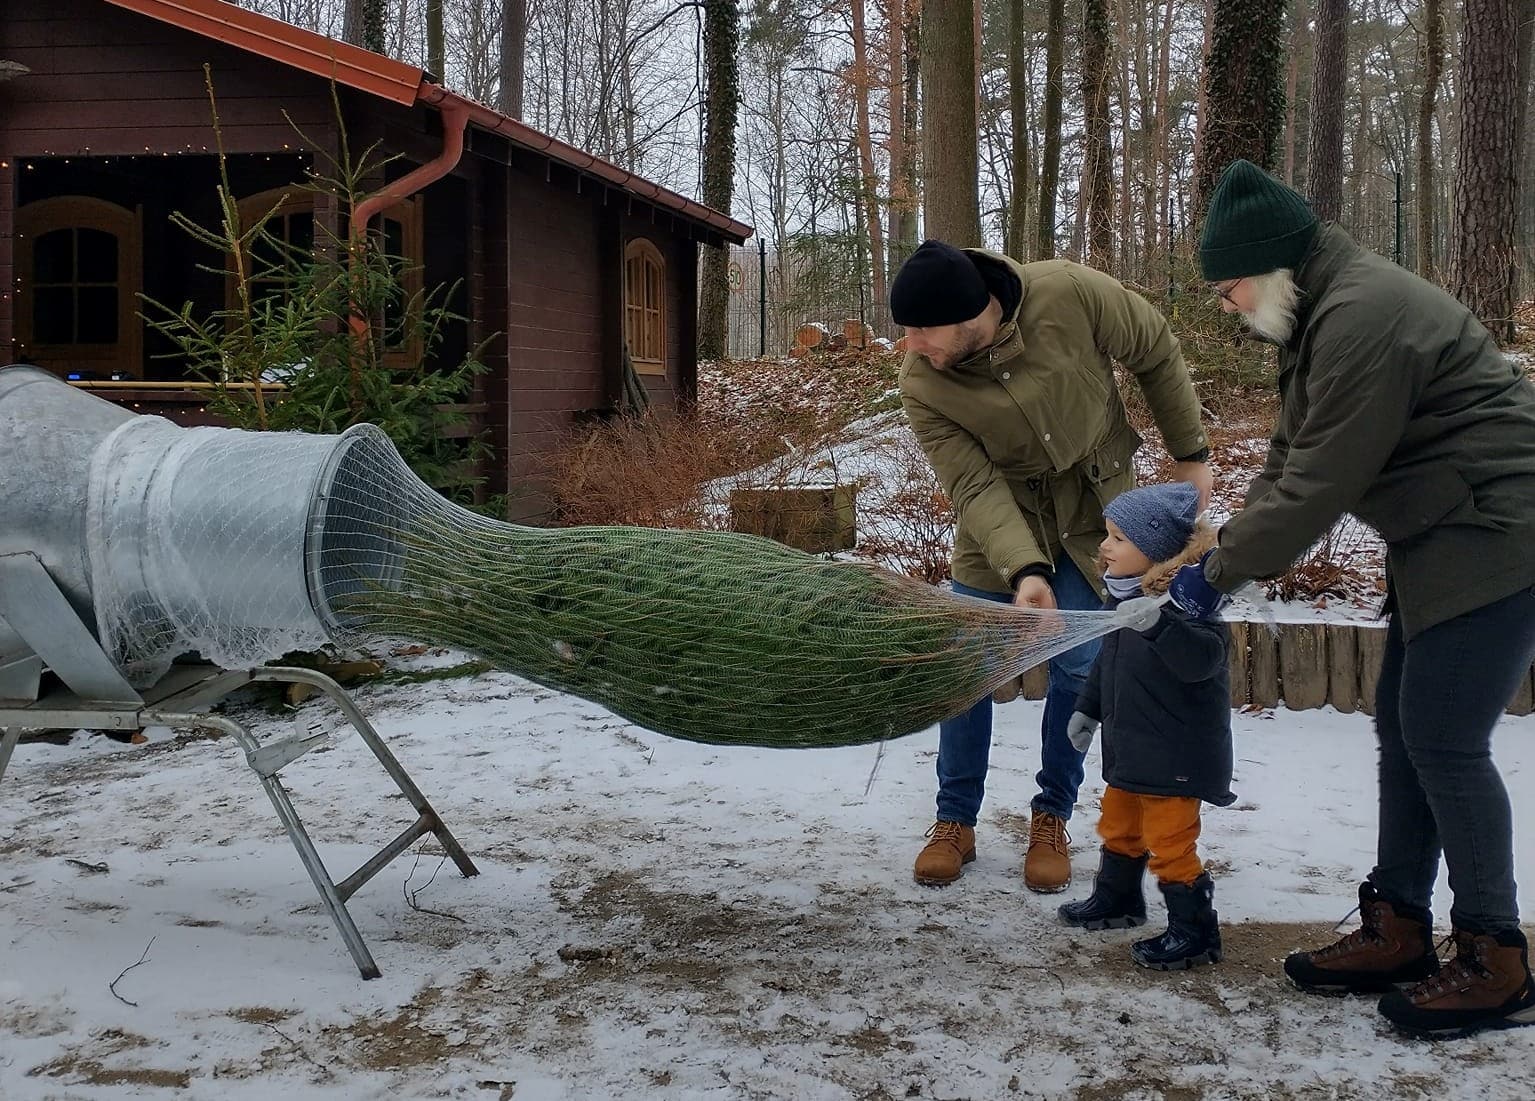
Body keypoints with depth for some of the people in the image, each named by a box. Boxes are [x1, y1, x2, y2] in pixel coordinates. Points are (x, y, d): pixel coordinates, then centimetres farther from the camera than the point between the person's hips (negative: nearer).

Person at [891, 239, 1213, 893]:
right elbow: (975, 488, -26)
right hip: (999, 520, 1)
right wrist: (1024, 571, -41)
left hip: (1094, 508, 0)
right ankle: (955, 822, 17)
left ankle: (1052, 818, 17)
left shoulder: (1071, 295, -26)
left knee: (1078, 668, -1)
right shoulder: (922, 386, -23)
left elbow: (1156, 354, -8)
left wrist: (1190, 453, -1)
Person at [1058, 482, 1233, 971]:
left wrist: (1158, 623, -50)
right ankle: (1116, 898, 46)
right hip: (1128, 746, 10)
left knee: (1169, 841, -2)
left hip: (1175, 754, -10)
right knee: (1118, 824, 25)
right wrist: (1088, 709, 24)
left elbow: (1202, 659, -37)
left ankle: (1194, 932, 11)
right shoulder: (1122, 596, 4)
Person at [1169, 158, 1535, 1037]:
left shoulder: (1363, 316, -22)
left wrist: (1222, 572, -13)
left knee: (1444, 742, -7)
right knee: (1405, 733, 12)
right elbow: (1292, 463, 13)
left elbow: (1321, 485, -22)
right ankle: (1398, 932, 22)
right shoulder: (1324, 316, 11)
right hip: (1440, 543, 11)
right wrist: (1224, 556, 2)